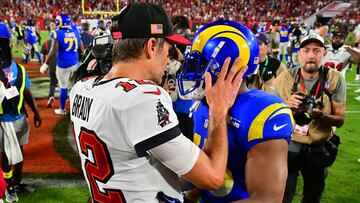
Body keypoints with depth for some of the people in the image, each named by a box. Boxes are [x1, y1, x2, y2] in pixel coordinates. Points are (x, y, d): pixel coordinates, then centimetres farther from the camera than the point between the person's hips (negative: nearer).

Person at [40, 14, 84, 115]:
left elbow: (53, 52, -18)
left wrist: (45, 64, -8)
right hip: (74, 63, 5)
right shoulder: (76, 33, 3)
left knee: (63, 87, 6)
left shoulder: (57, 34, -13)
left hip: (63, 64, -4)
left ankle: (62, 109, 19)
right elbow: (82, 50, 7)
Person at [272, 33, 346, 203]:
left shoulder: (335, 79, -11)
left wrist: (320, 116, -28)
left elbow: (340, 120, -8)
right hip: (290, 145, -1)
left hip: (320, 148, 2)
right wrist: (286, 107, -26)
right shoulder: (284, 80, -12)